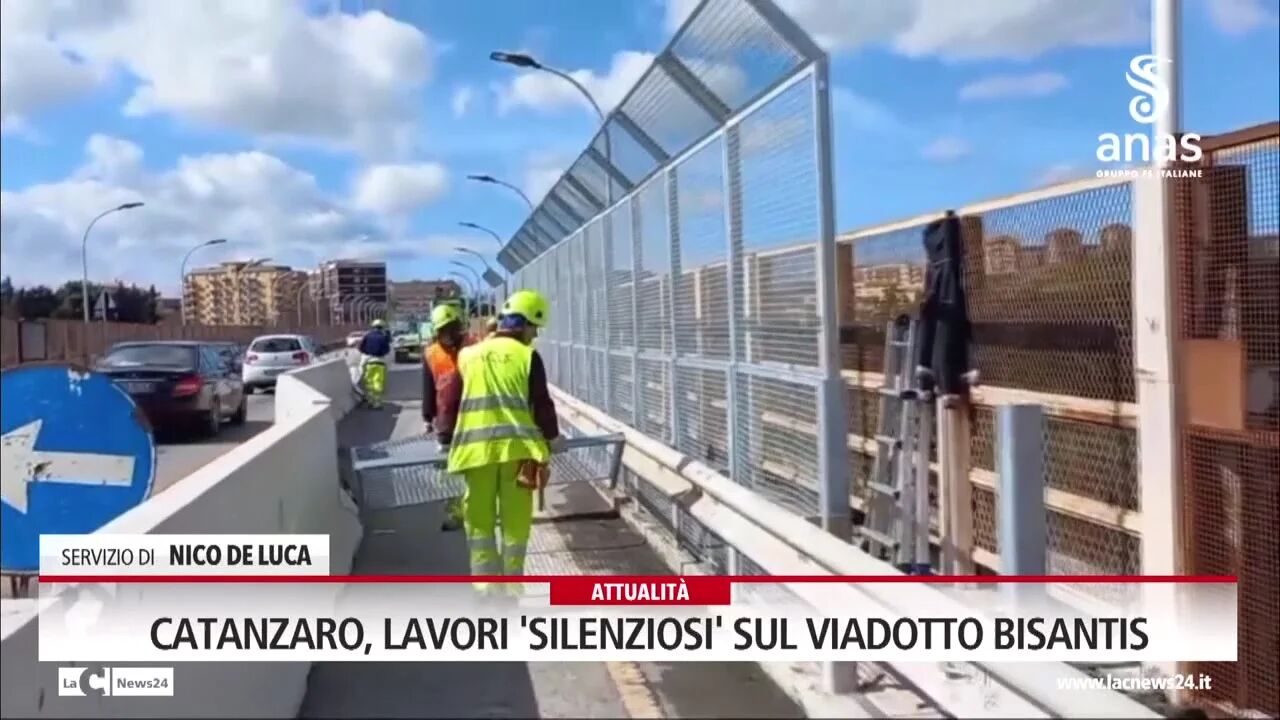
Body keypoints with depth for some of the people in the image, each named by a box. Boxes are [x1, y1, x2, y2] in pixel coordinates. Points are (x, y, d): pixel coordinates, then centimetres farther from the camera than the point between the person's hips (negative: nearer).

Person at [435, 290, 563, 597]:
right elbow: (541, 404, 2)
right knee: (515, 518, 8)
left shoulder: (468, 356, 11)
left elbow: (450, 402, 13)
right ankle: (512, 582, 14)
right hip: (518, 446, -2)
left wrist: (445, 438, 24)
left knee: (479, 518, 9)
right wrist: (552, 435, 17)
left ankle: (485, 584, 8)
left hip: (476, 447, 2)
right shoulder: (527, 356, 2)